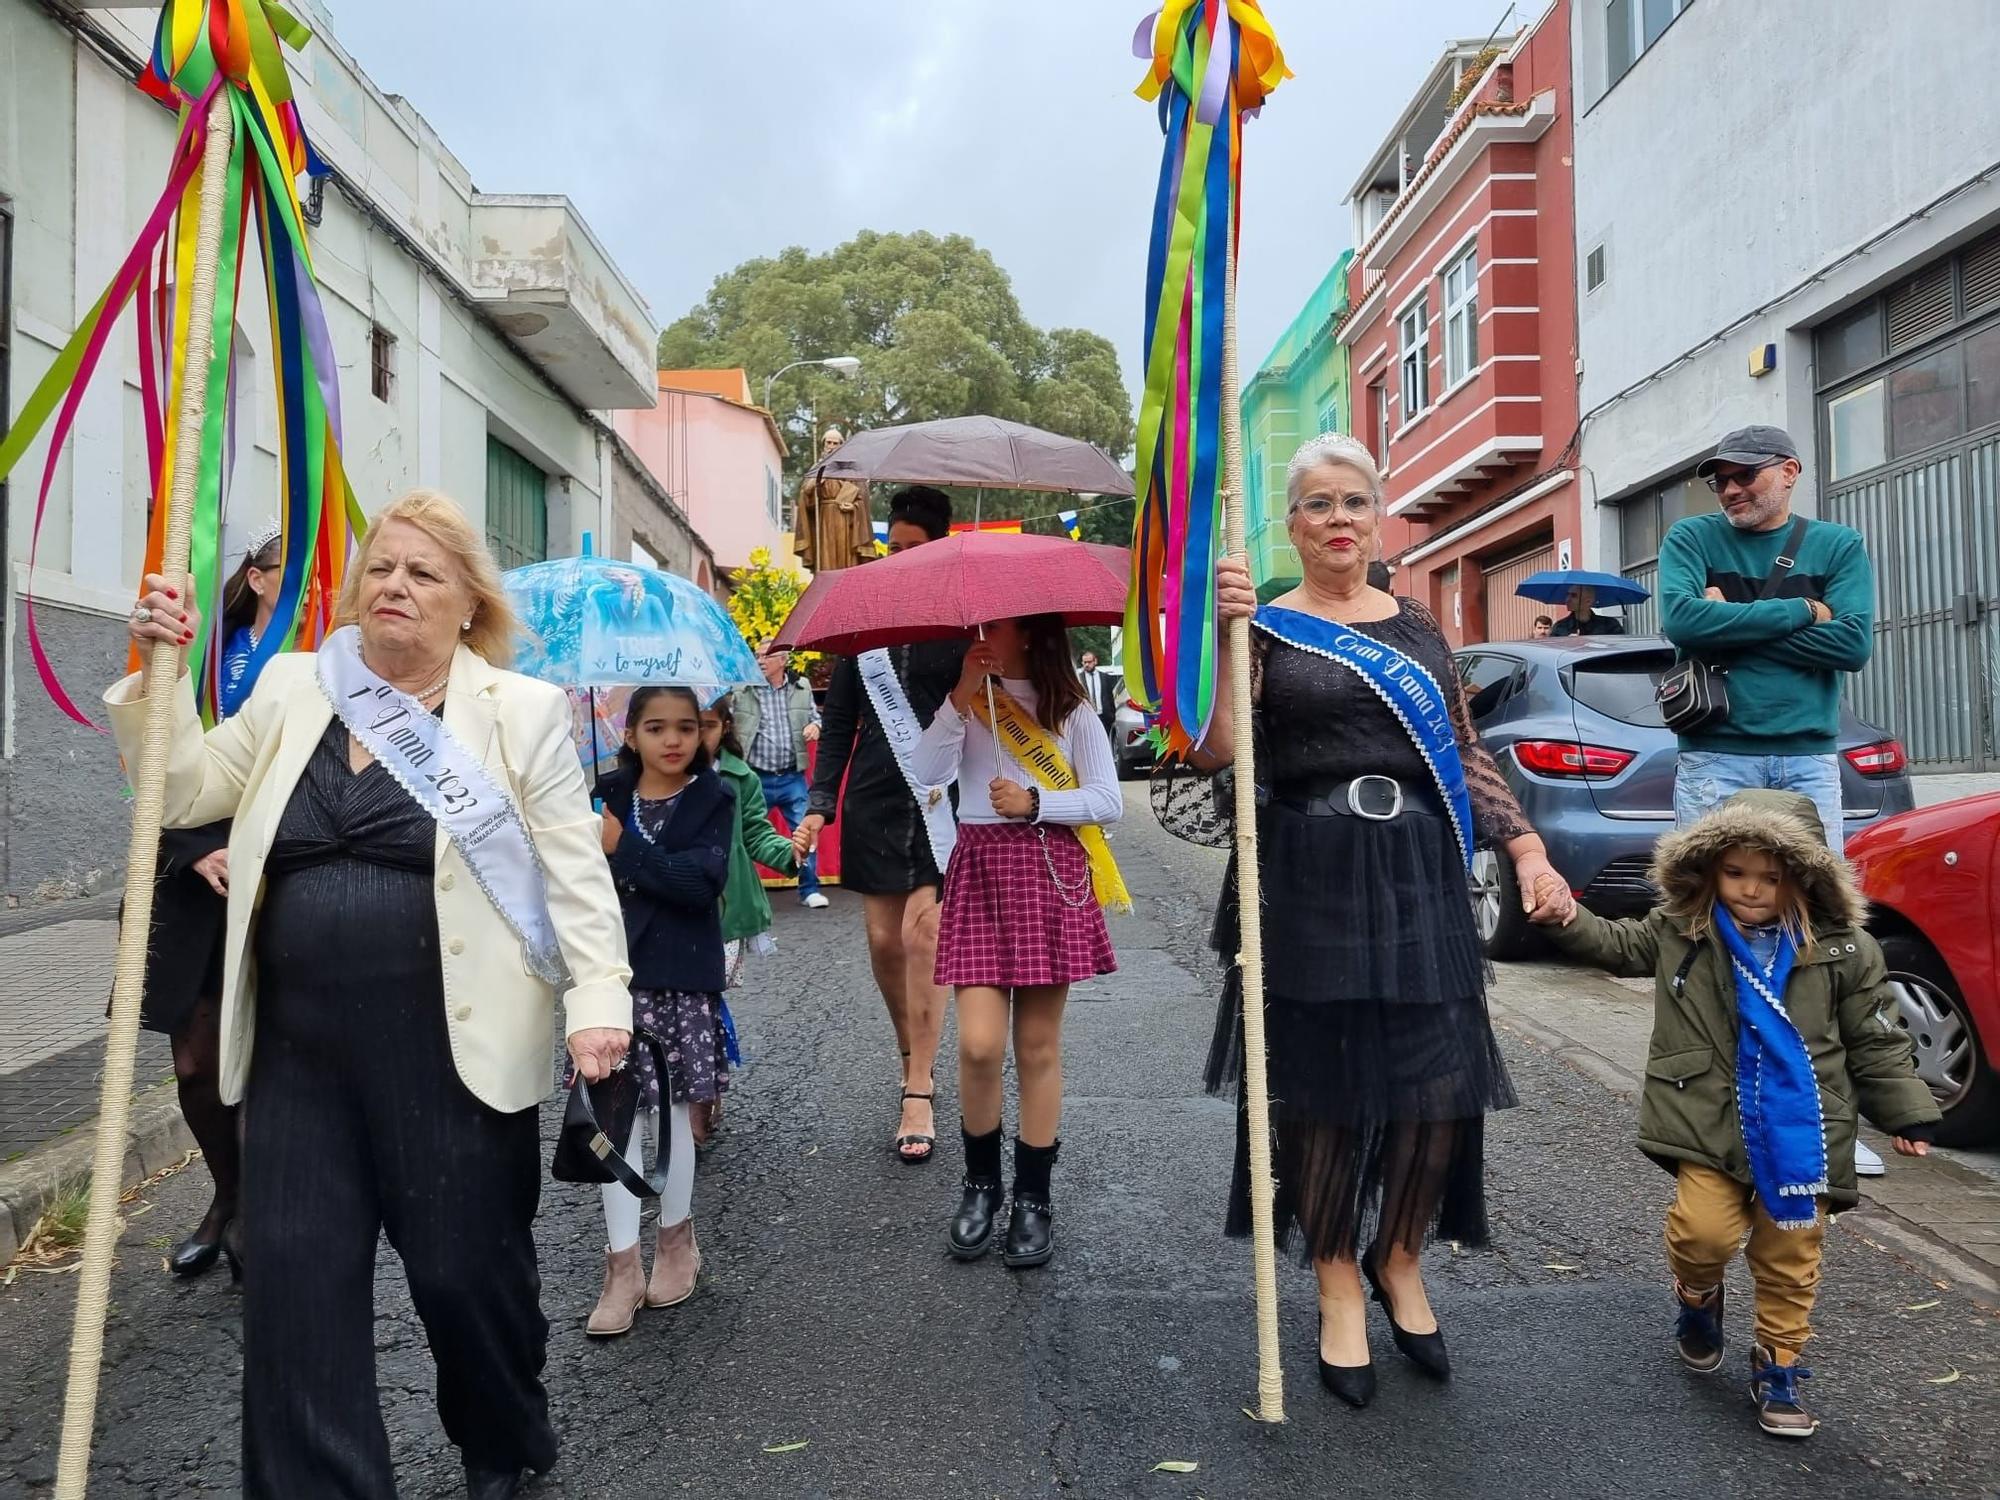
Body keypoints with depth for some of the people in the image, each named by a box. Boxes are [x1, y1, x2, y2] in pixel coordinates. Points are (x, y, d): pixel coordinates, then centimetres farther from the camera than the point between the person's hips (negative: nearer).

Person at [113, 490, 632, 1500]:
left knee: (465, 1267, 9)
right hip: (299, 1047, 4)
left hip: (452, 1048, -3)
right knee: (294, 1275, 5)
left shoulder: (521, 710, -2)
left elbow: (575, 866, -5)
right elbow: (190, 791, 15)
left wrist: (598, 996, -15)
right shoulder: (291, 688, 10)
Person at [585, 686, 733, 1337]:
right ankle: (623, 1265, 10)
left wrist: (624, 847, -16)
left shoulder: (713, 799, -1)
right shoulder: (606, 797, 5)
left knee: (674, 1111, 9)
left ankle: (675, 1239, 29)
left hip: (683, 979, -1)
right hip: (615, 973, 1)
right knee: (619, 1113, 1)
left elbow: (702, 882, -15)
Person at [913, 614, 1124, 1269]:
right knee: (979, 1044, -8)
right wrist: (963, 695, -13)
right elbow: (928, 771, -8)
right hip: (980, 871, 1)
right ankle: (980, 1183, 16)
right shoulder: (968, 702, 8)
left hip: (1051, 875, -1)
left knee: (1038, 1046, 4)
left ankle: (1033, 1198, 18)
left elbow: (1108, 801, 0)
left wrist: (1035, 802, -12)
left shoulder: (1070, 709, 4)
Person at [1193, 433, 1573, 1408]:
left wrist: (1526, 848, 6)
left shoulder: (1418, 628, 13)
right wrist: (1227, 630, -21)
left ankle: (1399, 1260, 28)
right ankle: (1337, 1284, 23)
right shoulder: (1266, 626, 1)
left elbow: (1466, 754, 16)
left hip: (1420, 878, 4)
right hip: (1308, 879, -3)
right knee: (1318, 1085, 4)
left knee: (1441, 1082, 3)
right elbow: (1212, 752, -12)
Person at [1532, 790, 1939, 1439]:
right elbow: (1619, 945, 14)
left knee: (1787, 1258, 8)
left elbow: (1873, 1040, 6)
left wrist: (1908, 1113, 5)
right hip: (1712, 1123, 0)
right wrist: (1568, 919, -3)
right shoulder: (1680, 930, -1)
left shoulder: (1841, 949, -3)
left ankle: (1778, 1366, 28)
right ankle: (1698, 1297, 21)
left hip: (1801, 1131, 1)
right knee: (1705, 1229, -14)